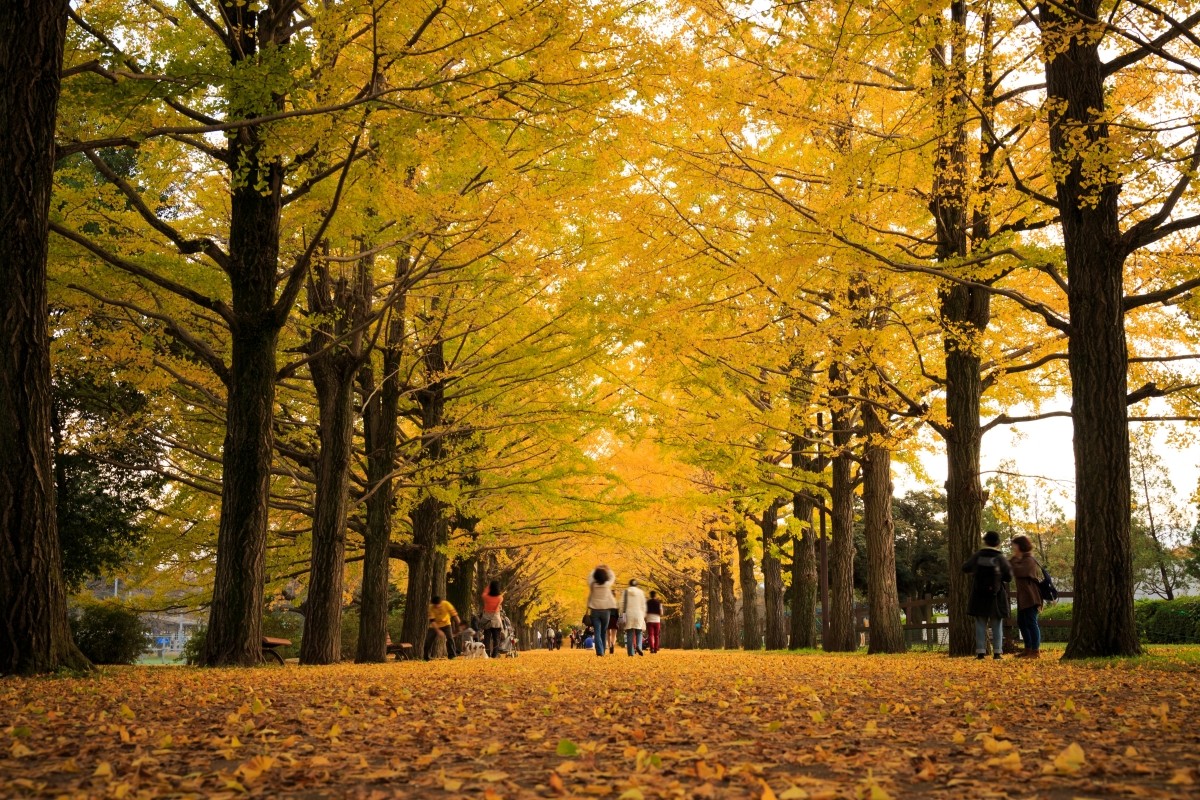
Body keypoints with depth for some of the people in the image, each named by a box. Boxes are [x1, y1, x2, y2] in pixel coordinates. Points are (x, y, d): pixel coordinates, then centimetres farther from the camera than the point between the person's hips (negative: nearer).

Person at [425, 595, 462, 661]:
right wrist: (438, 631, -38)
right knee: (429, 640, -6)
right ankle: (426, 657, 9)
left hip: (446, 624, 0)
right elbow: (432, 621, -30)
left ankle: (452, 655, -9)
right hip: (435, 626, 0)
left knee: (450, 638, -19)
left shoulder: (446, 604, -25)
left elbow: (453, 613, -21)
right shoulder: (431, 608, -26)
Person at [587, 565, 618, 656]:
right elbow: (613, 577, 11)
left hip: (595, 610, 0)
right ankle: (602, 650, 17)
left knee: (597, 632, -3)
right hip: (605, 610, 0)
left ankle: (599, 651, -16)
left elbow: (590, 578, 16)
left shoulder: (592, 585, -5)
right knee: (604, 632, 14)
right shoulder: (607, 584, -7)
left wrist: (595, 570, 25)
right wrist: (607, 569, 22)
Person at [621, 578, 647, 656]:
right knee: (638, 633, 8)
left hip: (628, 615, 0)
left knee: (629, 635, 2)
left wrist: (622, 614, 8)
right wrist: (643, 616, 13)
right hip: (638, 615, 0)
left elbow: (622, 604, 2)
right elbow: (643, 605, 6)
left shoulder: (625, 592, 3)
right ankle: (638, 646, -18)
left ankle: (631, 652, -3)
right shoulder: (641, 592, 5)